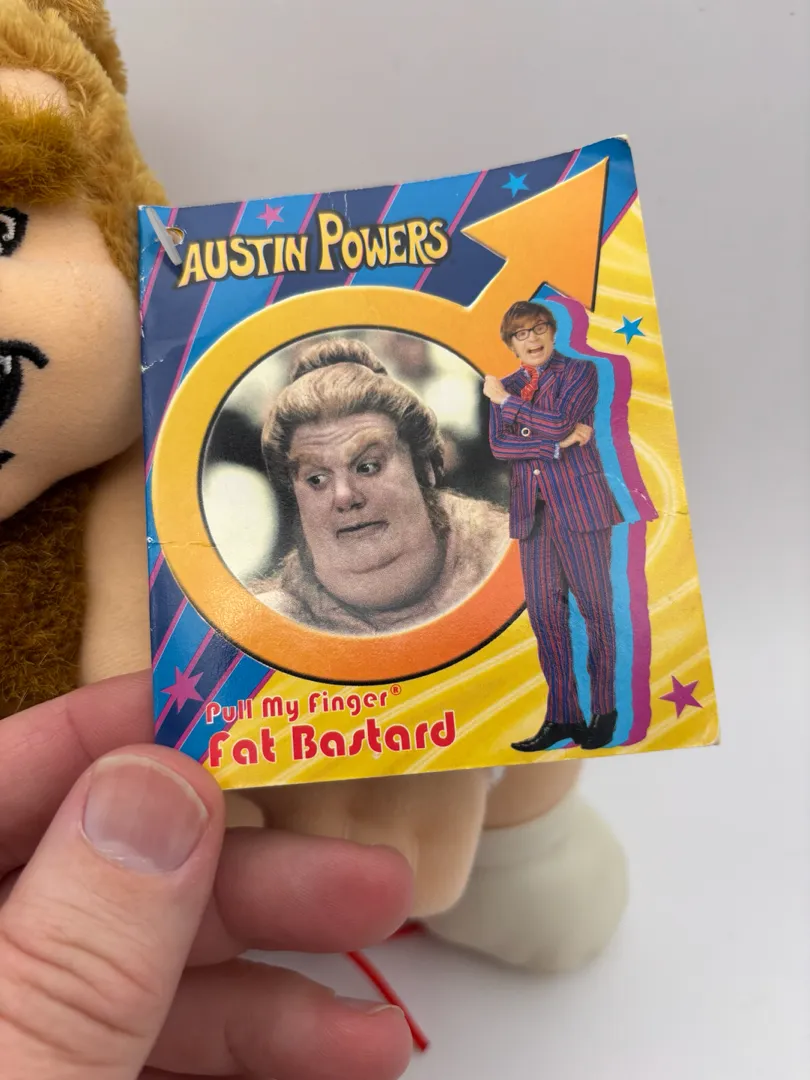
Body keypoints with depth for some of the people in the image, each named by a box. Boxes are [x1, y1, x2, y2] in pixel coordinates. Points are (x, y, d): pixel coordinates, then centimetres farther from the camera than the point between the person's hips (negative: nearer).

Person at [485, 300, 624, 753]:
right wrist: (558, 444, -11)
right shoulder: (506, 386, 16)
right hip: (533, 510, 5)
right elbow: (498, 443, -1)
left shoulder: (580, 371, 4)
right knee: (545, 613, 4)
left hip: (580, 503, -4)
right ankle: (563, 717, 14)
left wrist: (506, 399, -4)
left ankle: (605, 710, 16)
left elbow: (559, 422, -14)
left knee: (595, 607, 1)